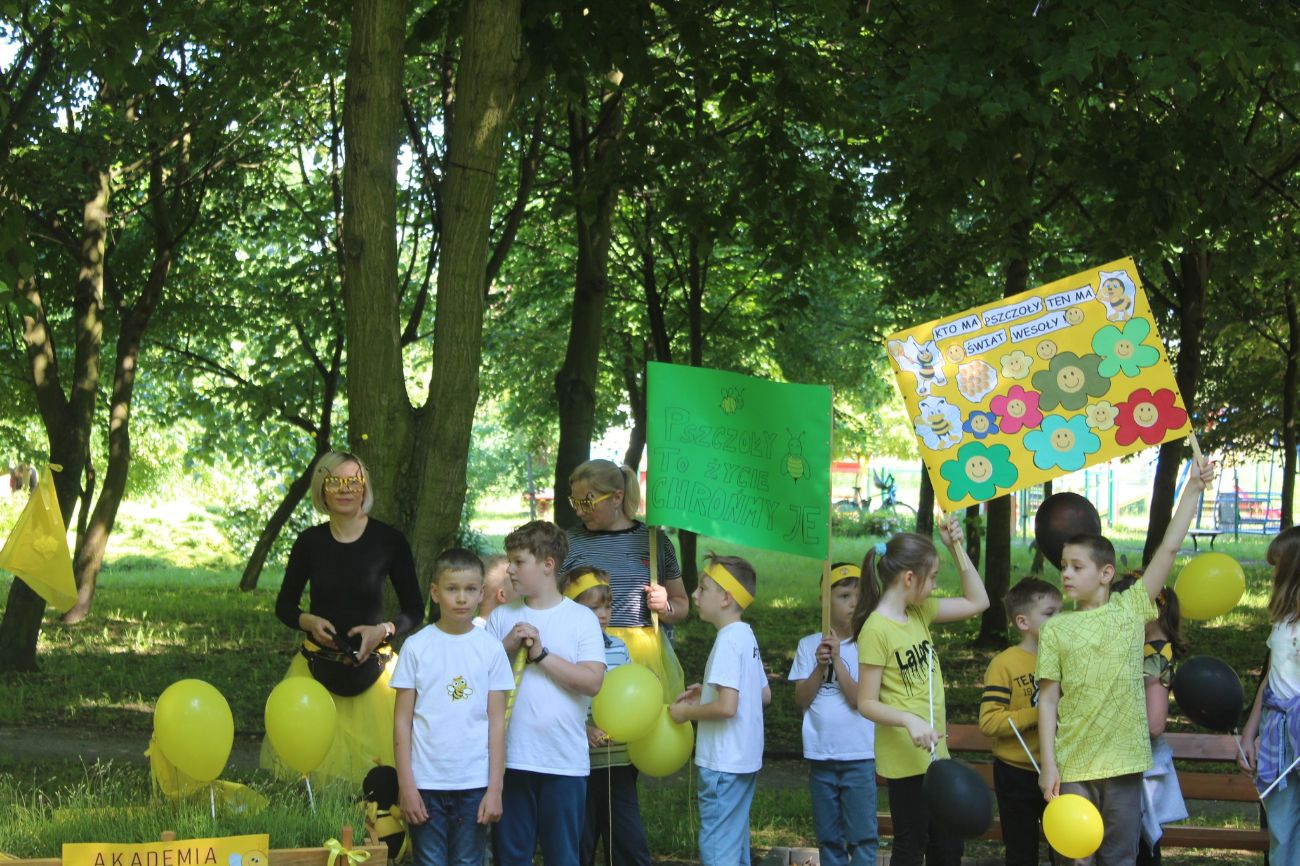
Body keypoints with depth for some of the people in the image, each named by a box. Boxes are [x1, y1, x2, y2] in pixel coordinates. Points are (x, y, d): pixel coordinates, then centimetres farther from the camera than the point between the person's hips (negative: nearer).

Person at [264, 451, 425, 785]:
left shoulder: (389, 540, -2)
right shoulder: (310, 541, 4)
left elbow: (414, 611, 4)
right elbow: (284, 605, 13)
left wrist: (382, 630, -13)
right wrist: (308, 621, -7)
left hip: (371, 665, -1)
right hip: (318, 665, 2)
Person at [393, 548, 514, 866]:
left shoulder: (491, 648, 2)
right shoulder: (416, 646, 0)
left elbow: (497, 722, 3)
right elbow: (402, 720, 1)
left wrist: (495, 789, -2)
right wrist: (406, 786, -4)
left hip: (474, 783, 1)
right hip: (426, 783, -1)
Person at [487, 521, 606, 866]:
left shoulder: (581, 618, 0)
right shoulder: (502, 617, 9)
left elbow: (592, 682, -10)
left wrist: (541, 653, -12)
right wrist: (509, 646, -10)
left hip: (565, 761, -2)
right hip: (512, 758, 2)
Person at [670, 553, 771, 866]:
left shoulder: (728, 641, -18)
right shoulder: (746, 636, 10)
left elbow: (727, 707, -26)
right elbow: (764, 695, 20)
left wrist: (686, 712, -11)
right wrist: (707, 692, 15)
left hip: (723, 766, -10)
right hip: (745, 760, 10)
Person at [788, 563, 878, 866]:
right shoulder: (809, 645, 4)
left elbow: (859, 700, -12)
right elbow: (801, 700, -1)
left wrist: (837, 659, -17)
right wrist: (820, 667, -14)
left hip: (859, 756, -3)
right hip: (820, 755, 3)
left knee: (862, 835, -2)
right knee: (828, 837, 11)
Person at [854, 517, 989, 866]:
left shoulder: (920, 612, 7)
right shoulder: (876, 630, -17)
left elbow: (977, 601, 13)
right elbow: (867, 703, -16)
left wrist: (957, 547, 6)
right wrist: (908, 719, -32)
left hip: (934, 754, 8)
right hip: (904, 760, -8)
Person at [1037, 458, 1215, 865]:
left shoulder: (1131, 609, 2)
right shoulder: (1055, 629, 1)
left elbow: (1169, 548, -1)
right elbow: (1047, 699, 0)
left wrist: (1193, 489, -4)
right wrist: (1048, 765, -5)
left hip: (1125, 761, 1)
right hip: (1073, 766, 0)